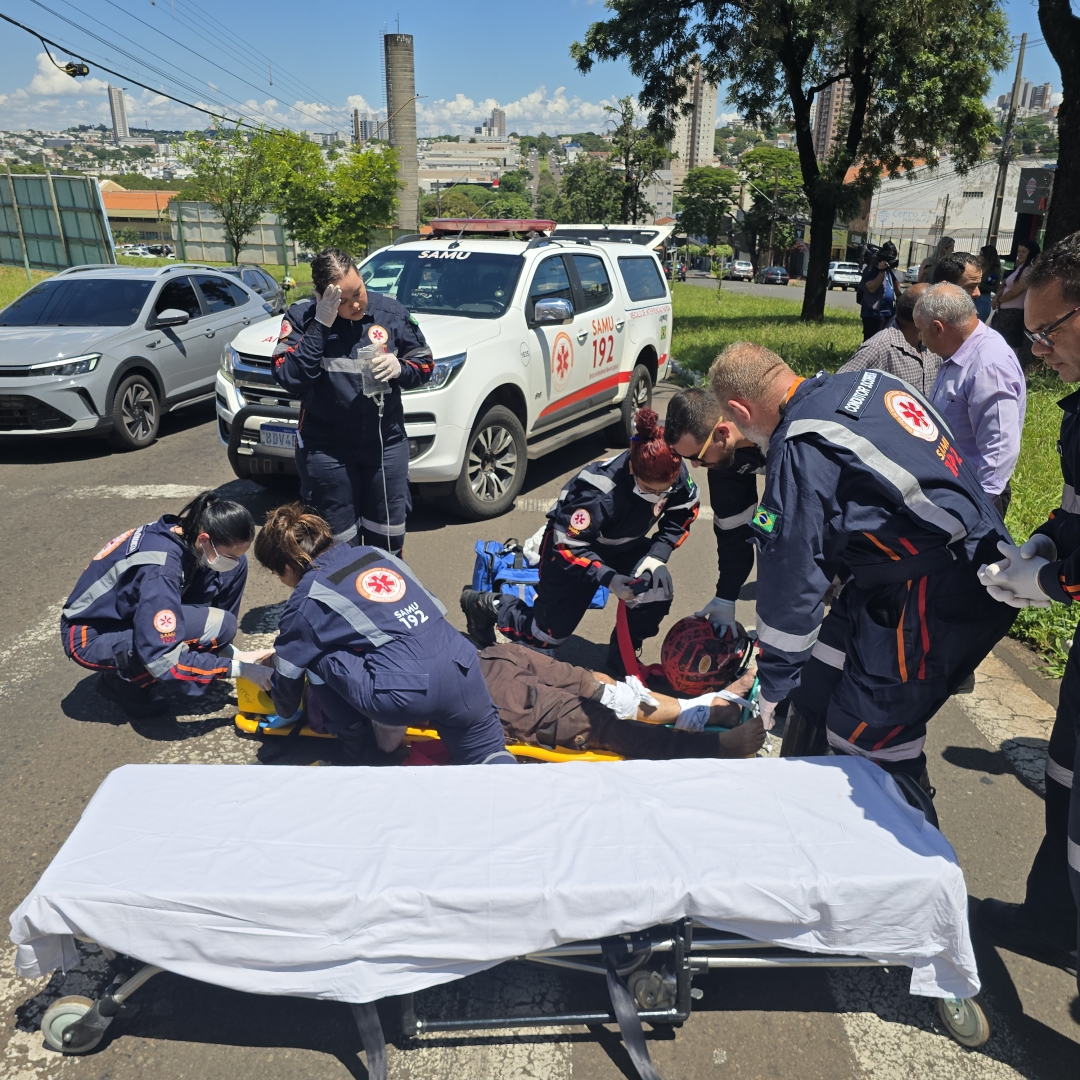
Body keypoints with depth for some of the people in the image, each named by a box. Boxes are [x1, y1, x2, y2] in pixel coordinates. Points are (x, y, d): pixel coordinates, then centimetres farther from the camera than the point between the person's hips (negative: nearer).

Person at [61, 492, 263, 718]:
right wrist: (239, 668, -29)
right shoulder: (160, 570, -35)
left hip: (129, 615, 7)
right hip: (91, 636, -7)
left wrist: (234, 654, -7)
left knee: (237, 567, -9)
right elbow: (163, 659, -36)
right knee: (214, 626, -31)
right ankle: (124, 680, -7)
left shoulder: (187, 536, -12)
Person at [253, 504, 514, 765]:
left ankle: (353, 740, 22)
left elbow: (288, 676, 19)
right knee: (488, 754, 24)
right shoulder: (375, 553, 21)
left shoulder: (307, 599, 7)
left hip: (404, 692, -6)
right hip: (461, 669, 6)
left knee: (315, 656, 10)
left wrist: (285, 709, 42)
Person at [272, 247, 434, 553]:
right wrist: (319, 326, -22)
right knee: (339, 546, 8)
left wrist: (399, 367, -16)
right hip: (327, 450, -1)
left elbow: (425, 365, 6)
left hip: (386, 444, 2)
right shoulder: (301, 317, -7)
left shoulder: (390, 312, -2)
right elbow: (290, 378, -17)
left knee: (388, 541, 11)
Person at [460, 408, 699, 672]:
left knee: (658, 592, -19)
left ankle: (622, 656, 7)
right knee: (547, 634, 2)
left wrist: (658, 554, -21)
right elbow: (569, 547, -31)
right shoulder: (598, 493, -40)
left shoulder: (675, 475, -24)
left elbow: (683, 514, -7)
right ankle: (486, 605, 28)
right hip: (570, 547, -5)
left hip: (622, 545, 6)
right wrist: (608, 578, -41)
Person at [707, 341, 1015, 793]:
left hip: (939, 603, -9)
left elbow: (791, 587, -14)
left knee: (866, 741, 0)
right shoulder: (863, 382, 3)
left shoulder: (800, 453, -21)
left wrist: (770, 692, -1)